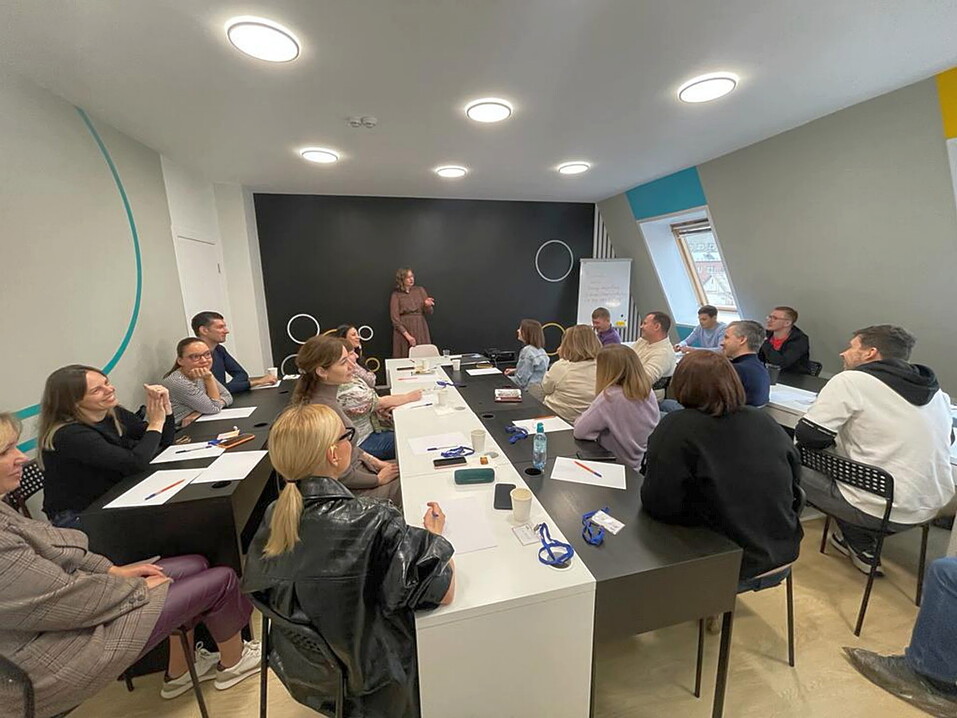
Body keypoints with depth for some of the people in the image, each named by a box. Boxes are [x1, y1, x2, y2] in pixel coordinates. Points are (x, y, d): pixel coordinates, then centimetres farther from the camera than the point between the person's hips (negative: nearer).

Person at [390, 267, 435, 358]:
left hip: (420, 330, 2)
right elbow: (395, 319, -7)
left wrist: (427, 305, -16)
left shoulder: (420, 290, 7)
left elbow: (429, 312, 8)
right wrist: (407, 335, -15)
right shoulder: (396, 295, -2)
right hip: (403, 330, -2)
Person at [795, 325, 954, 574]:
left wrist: (835, 435, 7)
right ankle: (859, 542, 25)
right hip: (931, 507, 8)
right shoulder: (936, 391, 7)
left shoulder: (851, 381, -14)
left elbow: (808, 436, -17)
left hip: (880, 510, -7)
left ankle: (862, 546, 14)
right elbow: (946, 438, 22)